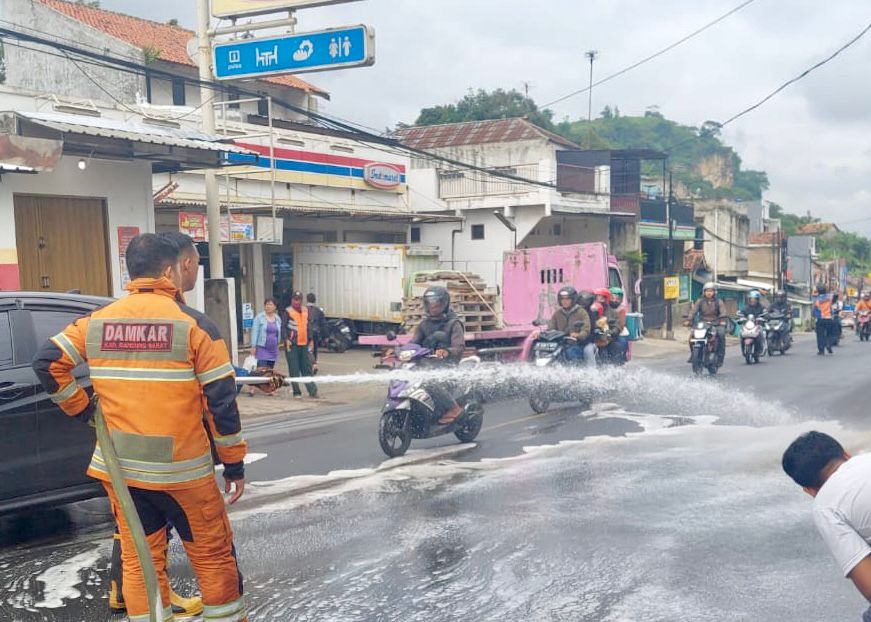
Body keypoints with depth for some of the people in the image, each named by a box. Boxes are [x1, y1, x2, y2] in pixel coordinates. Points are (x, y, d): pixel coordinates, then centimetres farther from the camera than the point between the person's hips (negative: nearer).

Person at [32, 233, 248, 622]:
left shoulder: (96, 322, 3)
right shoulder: (194, 324, -10)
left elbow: (47, 362, 2)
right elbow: (222, 401, -10)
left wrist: (80, 408, 12)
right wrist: (234, 463, -2)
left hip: (120, 468, 5)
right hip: (182, 469, -4)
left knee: (139, 560, 14)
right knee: (213, 555, 10)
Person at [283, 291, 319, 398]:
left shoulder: (305, 311, 14)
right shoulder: (288, 311, -4)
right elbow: (283, 327, -8)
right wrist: (286, 339, -19)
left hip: (304, 344, 5)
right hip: (292, 345, -5)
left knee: (307, 369, 7)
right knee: (294, 370, -2)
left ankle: (312, 391, 9)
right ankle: (296, 392, 5)